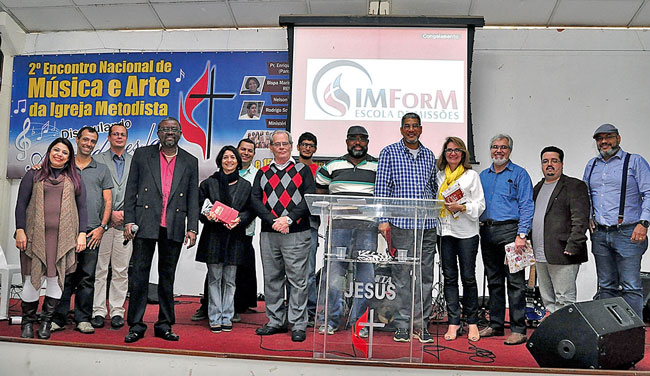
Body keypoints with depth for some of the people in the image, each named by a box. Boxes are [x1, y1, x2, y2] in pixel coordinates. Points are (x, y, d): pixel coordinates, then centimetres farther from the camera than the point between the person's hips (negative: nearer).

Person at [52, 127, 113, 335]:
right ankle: (58, 318, 8)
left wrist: (101, 227, -2)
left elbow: (108, 201, 7)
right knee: (65, 275, 0)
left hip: (92, 231, 0)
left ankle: (83, 319, 10)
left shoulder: (102, 169, 12)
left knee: (87, 277, 3)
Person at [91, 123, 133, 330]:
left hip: (125, 221, 2)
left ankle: (117, 311, 11)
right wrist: (110, 212, -9)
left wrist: (126, 212, -5)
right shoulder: (98, 160, 7)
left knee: (121, 270, 4)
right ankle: (98, 311, 8)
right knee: (99, 269, 0)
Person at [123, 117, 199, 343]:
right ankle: (136, 325, 11)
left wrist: (192, 228, 1)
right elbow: (131, 190, 6)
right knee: (139, 275, 1)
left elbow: (193, 198, 8)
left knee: (167, 276, 9)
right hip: (145, 225, -1)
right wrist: (129, 221, -2)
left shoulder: (190, 162, 10)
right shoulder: (142, 155, 7)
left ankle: (164, 325, 18)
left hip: (174, 229, 1)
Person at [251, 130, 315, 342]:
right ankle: (276, 322, 20)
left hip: (296, 233, -3)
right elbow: (255, 200, 4)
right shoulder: (263, 173, 14)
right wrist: (273, 221, -10)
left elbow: (309, 199, -2)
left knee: (297, 279, -3)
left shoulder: (303, 171, 7)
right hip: (268, 234, 3)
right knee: (272, 279, 9)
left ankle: (298, 325, 5)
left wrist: (288, 219, -13)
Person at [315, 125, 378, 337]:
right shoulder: (332, 166, 13)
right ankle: (332, 320, 10)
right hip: (338, 226, 1)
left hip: (367, 226, 0)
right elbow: (319, 193, 19)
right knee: (333, 271, -3)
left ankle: (359, 321, 12)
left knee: (366, 273, 0)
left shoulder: (378, 167, 10)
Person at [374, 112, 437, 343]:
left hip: (427, 225, 4)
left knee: (425, 276, 6)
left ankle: (421, 325, 15)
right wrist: (383, 219, -9)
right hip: (401, 223, -4)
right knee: (402, 276, -1)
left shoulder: (429, 155, 15)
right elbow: (381, 188, -1)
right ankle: (402, 326, 8)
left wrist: (434, 215, 15)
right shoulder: (389, 153, 3)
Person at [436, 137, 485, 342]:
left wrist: (462, 208, -15)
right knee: (449, 277, 3)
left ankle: (472, 322, 12)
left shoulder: (472, 175, 4)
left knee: (468, 277, 1)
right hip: (445, 231, 3)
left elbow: (480, 204, -1)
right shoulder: (439, 175, 13)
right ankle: (453, 322, 9)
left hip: (467, 232, -3)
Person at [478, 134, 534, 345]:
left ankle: (518, 329, -2)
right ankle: (495, 325, 19)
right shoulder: (483, 176, 17)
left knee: (515, 281, -6)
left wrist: (521, 234, -15)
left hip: (509, 230, -6)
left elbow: (526, 207, -6)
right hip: (487, 231, 6)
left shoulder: (519, 174, 1)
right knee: (494, 281, 11)